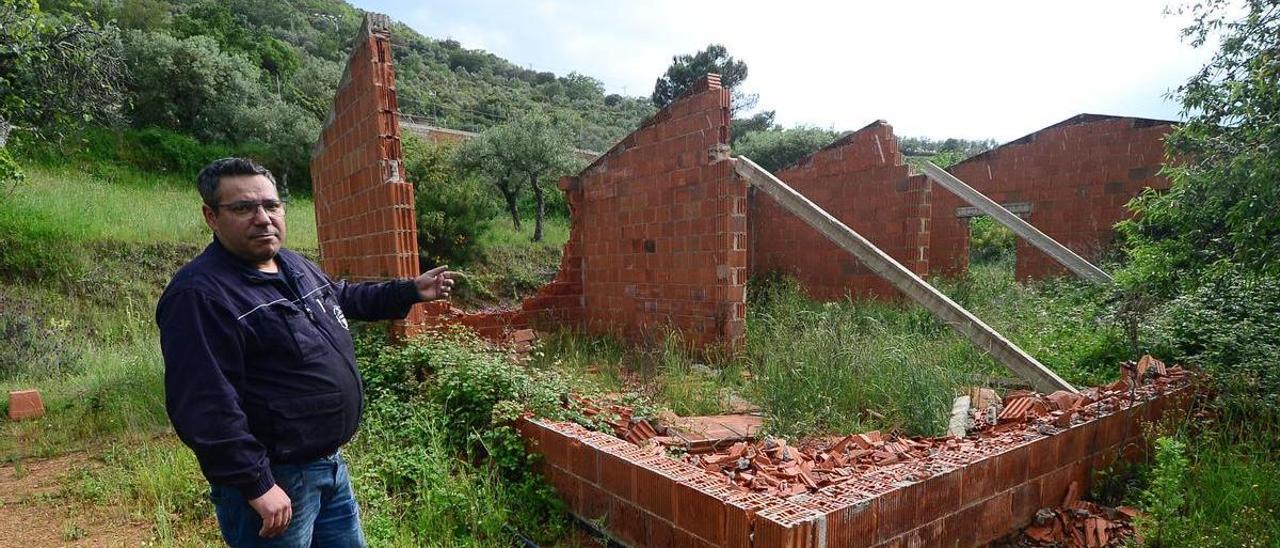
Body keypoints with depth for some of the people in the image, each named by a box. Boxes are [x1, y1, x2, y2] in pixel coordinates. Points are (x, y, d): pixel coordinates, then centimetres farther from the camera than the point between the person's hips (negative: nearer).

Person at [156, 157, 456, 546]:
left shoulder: (296, 266, 7)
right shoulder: (200, 295, -22)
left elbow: (344, 297, 27)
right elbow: (205, 407, -26)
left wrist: (411, 291, 24)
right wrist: (257, 485, -25)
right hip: (273, 478, -9)